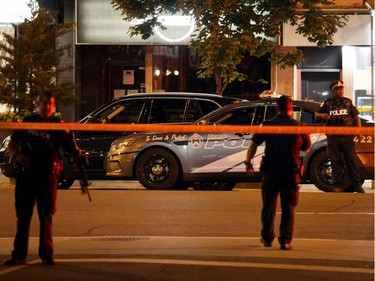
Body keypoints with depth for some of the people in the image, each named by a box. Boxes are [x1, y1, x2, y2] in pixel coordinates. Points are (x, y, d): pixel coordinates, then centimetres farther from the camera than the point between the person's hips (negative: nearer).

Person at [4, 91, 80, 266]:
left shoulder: (57, 125, 4)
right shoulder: (28, 121, 10)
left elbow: (70, 147, -1)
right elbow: (12, 144, 13)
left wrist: (77, 153, -23)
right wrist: (16, 155, -7)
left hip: (47, 174, -2)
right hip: (25, 173, 2)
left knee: (46, 215, 1)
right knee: (22, 215, 4)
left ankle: (46, 254, 8)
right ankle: (19, 255, 8)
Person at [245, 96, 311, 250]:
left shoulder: (268, 125, 1)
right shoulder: (298, 126, 1)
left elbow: (253, 144, -3)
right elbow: (306, 147, 12)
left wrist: (248, 162, 5)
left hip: (271, 169, 1)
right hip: (291, 171, -1)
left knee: (268, 204, 14)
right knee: (288, 206, 3)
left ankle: (267, 237, 22)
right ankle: (285, 240, -4)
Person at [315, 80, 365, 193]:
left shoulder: (348, 102, 11)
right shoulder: (327, 103, 9)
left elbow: (356, 117, 12)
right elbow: (317, 114, 13)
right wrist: (323, 115, -11)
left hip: (347, 136, 0)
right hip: (333, 137, 0)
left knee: (351, 160, -2)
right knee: (335, 161, 1)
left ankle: (356, 184, 1)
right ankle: (339, 185, 7)